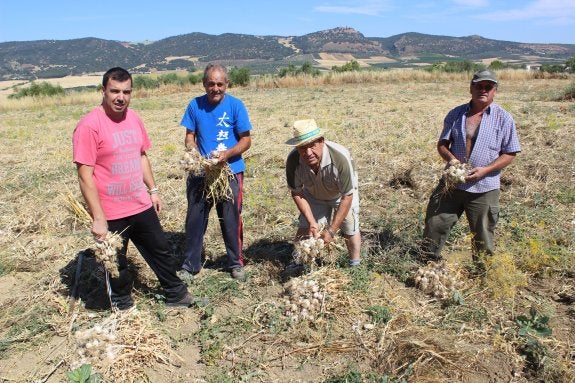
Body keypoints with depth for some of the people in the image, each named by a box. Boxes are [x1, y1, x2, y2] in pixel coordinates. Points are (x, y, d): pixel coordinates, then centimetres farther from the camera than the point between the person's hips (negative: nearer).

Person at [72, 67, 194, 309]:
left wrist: (153, 190, 14)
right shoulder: (89, 126, -16)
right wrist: (98, 218, -19)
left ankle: (177, 295, 37)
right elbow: (85, 176, -18)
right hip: (111, 215, -6)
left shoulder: (133, 118, 4)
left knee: (161, 252, 18)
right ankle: (123, 308, 35)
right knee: (117, 265, 13)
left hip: (142, 207, 6)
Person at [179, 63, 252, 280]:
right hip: (200, 172, 2)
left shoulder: (236, 105, -5)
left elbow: (246, 140, -4)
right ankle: (190, 265, 23)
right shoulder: (195, 105, 2)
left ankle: (236, 263, 25)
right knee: (195, 219, 7)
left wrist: (228, 153, -21)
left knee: (231, 220, 6)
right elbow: (190, 137, 7)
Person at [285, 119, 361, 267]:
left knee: (350, 230, -5)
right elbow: (296, 193, -16)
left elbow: (347, 197, -32)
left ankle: (355, 265, 18)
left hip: (340, 194, -2)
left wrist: (331, 230, -29)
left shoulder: (340, 157, -41)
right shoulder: (293, 160, -32)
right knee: (304, 230, -2)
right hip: (313, 196, 2)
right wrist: (311, 221, -21)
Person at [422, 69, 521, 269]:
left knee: (483, 234, 10)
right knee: (435, 224, 6)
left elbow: (510, 154, -2)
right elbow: (442, 143, 8)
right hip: (451, 183, 3)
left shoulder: (503, 118, -2)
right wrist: (451, 158, -13)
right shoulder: (456, 114, 5)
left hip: (484, 187, -2)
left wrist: (485, 170, -17)